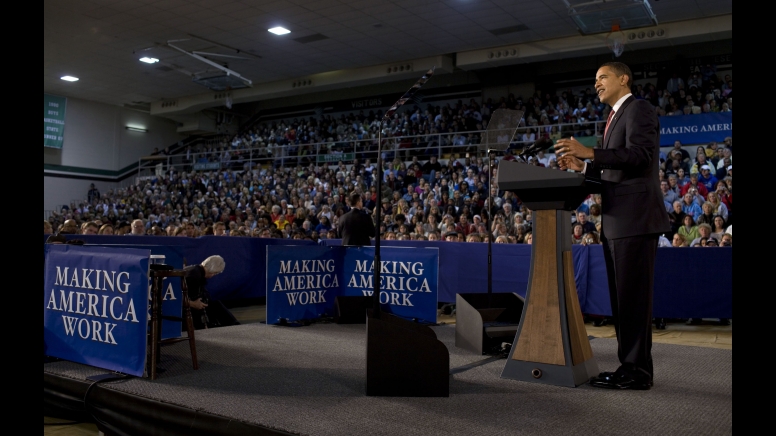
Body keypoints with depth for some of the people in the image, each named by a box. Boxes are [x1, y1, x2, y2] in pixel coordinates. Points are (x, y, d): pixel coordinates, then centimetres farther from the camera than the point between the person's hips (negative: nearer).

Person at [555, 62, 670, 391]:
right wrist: (583, 167, 9)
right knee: (621, 296, 11)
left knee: (633, 295, -7)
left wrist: (590, 153, -24)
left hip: (636, 217, -10)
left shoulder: (638, 109, -5)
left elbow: (640, 154, -20)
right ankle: (629, 365, 18)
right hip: (617, 220, 10)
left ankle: (637, 371, 0)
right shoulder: (616, 117, 24)